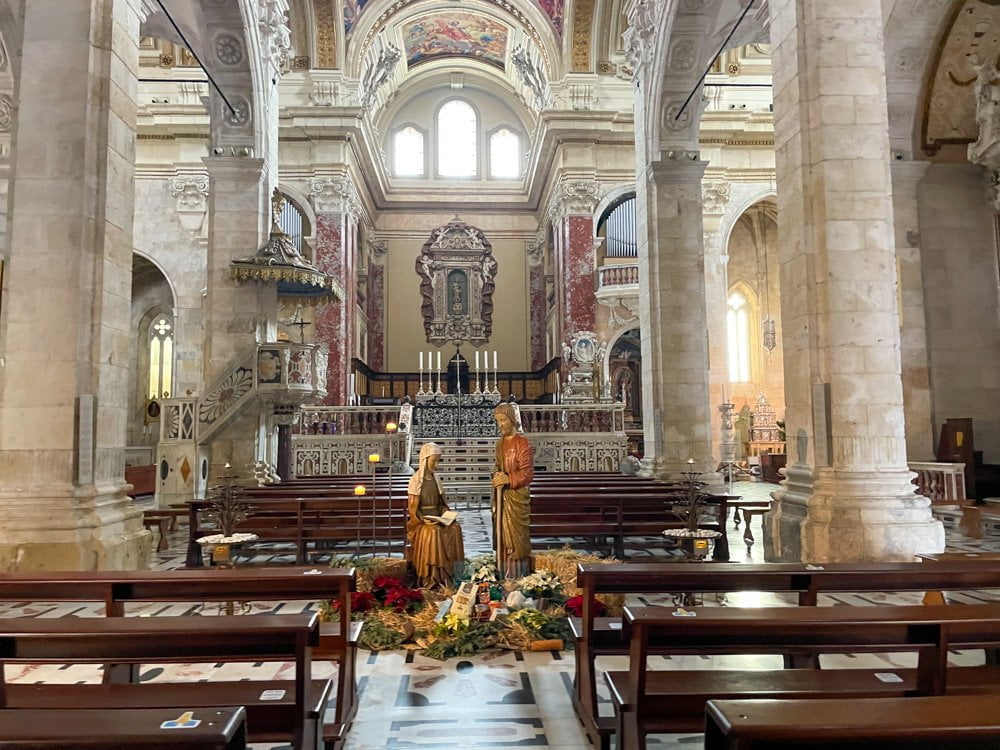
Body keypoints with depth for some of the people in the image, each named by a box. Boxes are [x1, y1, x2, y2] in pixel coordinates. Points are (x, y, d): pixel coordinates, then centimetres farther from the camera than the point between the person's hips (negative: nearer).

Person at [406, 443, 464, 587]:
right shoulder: (416, 480, -6)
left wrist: (446, 513, -2)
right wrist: (424, 519, -23)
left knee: (454, 527, -22)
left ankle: (445, 574, -19)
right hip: (421, 519, -5)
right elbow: (412, 508, -8)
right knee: (433, 531, -35)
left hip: (437, 518, 6)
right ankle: (431, 579, -29)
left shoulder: (435, 479, 13)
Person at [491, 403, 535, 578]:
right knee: (502, 536, 10)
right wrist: (496, 477, 3)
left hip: (517, 497, -7)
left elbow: (528, 473, -16)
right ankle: (504, 575, 19)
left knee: (515, 537, -2)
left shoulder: (522, 443, -11)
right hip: (501, 497, 7)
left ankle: (518, 576, 7)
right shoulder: (500, 443, 11)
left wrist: (508, 479, -23)